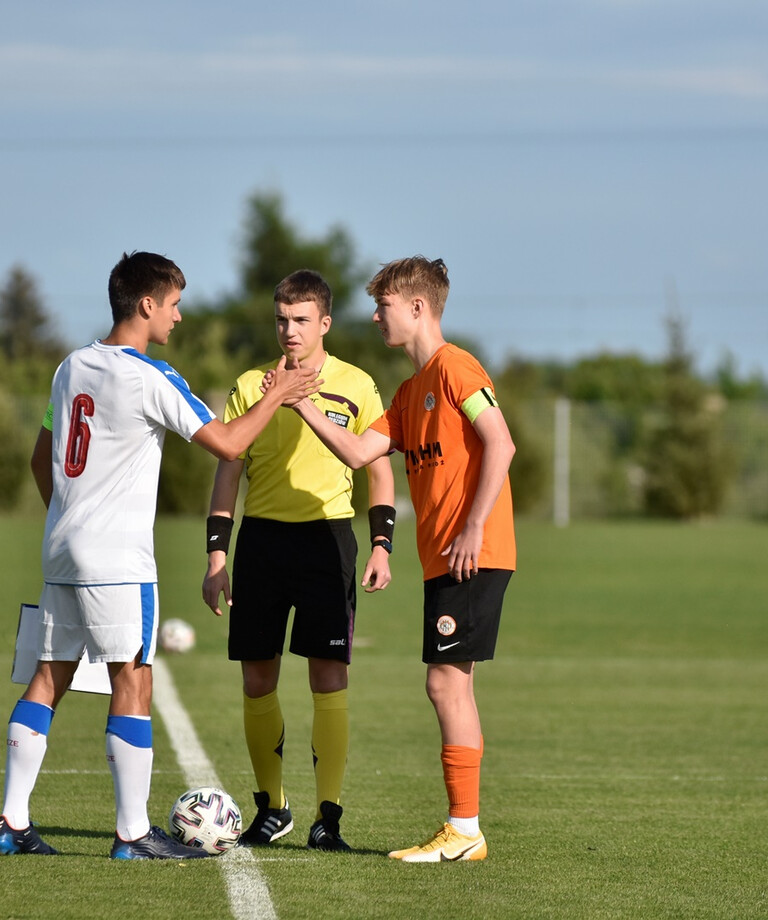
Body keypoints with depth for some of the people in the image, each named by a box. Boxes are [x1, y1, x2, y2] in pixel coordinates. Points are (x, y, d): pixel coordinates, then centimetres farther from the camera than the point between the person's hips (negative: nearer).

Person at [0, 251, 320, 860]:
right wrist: (278, 396, 3)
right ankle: (134, 833, -6)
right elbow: (228, 444, -10)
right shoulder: (151, 378, -12)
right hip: (118, 558, -8)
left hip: (61, 551, 8)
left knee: (50, 678, 10)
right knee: (133, 682, -5)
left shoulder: (72, 367, 12)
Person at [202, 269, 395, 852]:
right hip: (261, 537, 2)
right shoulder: (251, 386, 7)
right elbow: (228, 472, 9)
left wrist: (382, 547, -4)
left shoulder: (355, 387, 3)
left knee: (329, 675, -8)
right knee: (257, 678, 4)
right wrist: (217, 556, 3)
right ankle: (271, 808, 18)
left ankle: (328, 816, -6)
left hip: (327, 535, -2)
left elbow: (380, 471, 7)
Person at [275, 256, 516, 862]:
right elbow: (359, 453, 13)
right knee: (454, 686, 9)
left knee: (446, 681, -10)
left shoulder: (454, 368, -9)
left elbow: (500, 445, -17)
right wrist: (304, 408, 6)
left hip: (472, 556, -10)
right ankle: (464, 830, 12)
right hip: (442, 558, 10)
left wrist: (474, 528, -20)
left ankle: (464, 831, -8)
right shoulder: (411, 391, 20)